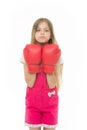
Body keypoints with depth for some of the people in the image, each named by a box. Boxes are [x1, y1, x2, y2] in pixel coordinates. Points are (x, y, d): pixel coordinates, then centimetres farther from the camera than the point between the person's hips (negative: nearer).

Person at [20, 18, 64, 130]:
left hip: (50, 102, 0)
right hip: (33, 101, 0)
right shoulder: (28, 54, -6)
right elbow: (29, 83, -12)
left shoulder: (56, 55, -7)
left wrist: (49, 66, -22)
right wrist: (33, 65, -20)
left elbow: (53, 85, -13)